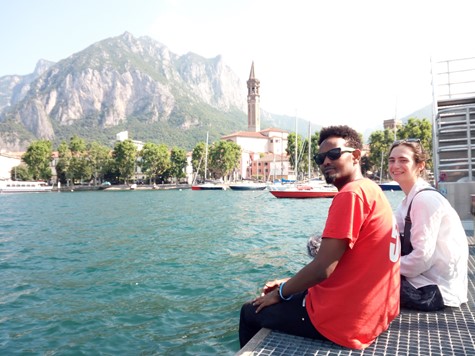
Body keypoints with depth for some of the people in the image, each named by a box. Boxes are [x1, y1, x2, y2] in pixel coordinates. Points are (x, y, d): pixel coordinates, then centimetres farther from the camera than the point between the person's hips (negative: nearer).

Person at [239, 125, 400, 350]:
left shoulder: (351, 193, -21)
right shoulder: (371, 190, 10)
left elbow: (322, 269, -23)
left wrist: (280, 292, -5)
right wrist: (290, 284, 11)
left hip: (344, 318, -9)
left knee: (250, 311, 10)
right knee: (294, 293, 31)